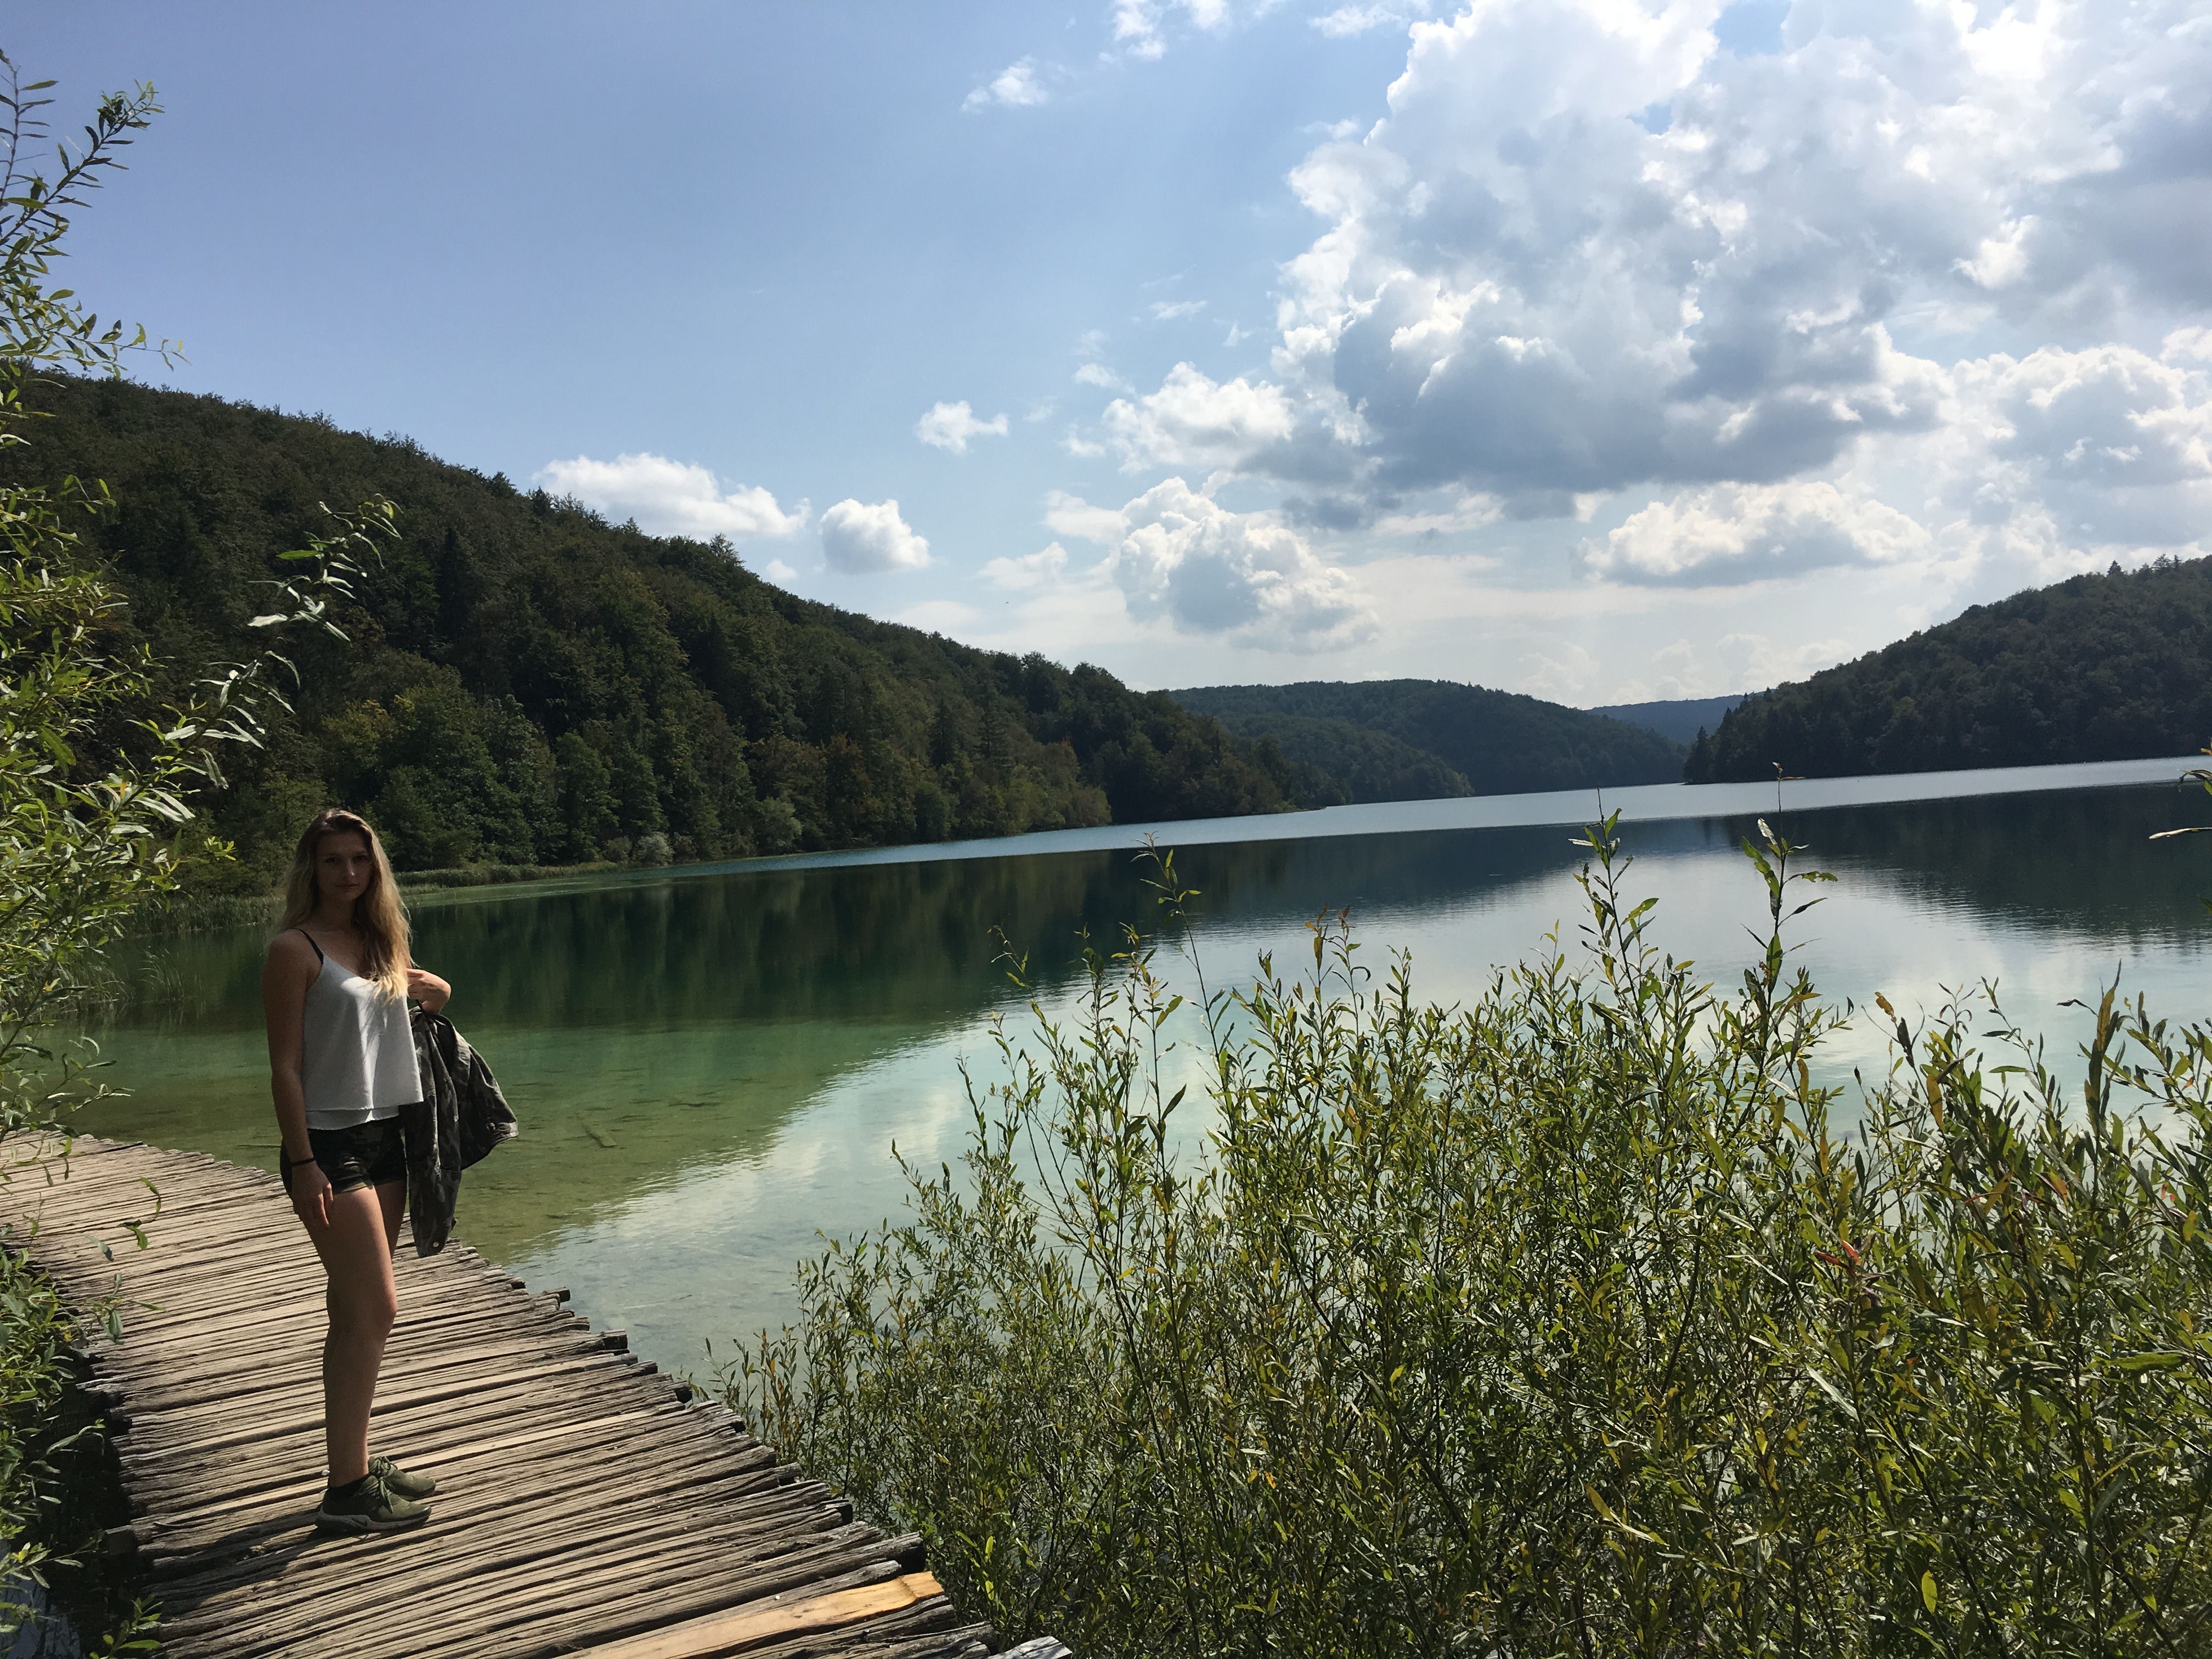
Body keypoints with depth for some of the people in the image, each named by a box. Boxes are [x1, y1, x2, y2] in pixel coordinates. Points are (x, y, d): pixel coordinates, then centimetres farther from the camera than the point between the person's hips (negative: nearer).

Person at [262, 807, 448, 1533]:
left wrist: (433, 989, 3)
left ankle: (356, 1460, 22)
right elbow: (284, 1066, -13)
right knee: (373, 1309, -10)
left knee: (356, 1310, 13)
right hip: (329, 1145, -8)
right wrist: (303, 1163, -17)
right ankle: (346, 1491, -4)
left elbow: (434, 993, 27)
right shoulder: (296, 949, -10)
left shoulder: (378, 943, 11)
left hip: (385, 1138, 8)